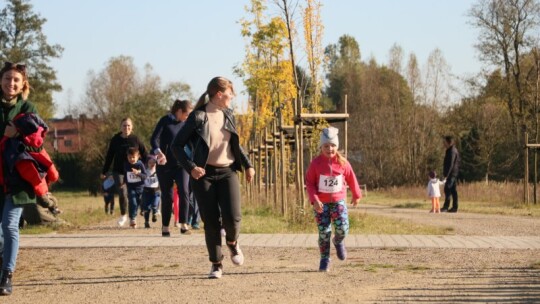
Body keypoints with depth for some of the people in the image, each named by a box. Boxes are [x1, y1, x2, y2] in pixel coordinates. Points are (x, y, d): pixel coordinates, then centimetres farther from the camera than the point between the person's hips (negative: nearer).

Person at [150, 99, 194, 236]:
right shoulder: (165, 121, -4)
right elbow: (154, 139, -13)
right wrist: (158, 152, -30)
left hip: (181, 164, 3)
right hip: (165, 165, -3)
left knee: (184, 191, -16)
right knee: (167, 196, 3)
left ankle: (184, 225, -14)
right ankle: (165, 228, 13)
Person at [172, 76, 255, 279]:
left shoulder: (228, 115, 9)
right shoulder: (198, 117, -8)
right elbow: (177, 145, -7)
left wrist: (247, 165, 15)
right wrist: (191, 167, -18)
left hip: (227, 172, 3)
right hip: (204, 174, -3)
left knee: (232, 217, -13)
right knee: (211, 222, -2)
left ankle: (232, 243, 20)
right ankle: (216, 265, 13)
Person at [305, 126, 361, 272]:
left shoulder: (342, 162, -4)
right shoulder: (316, 163, -9)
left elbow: (351, 178, 11)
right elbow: (309, 182, -7)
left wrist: (356, 195, 23)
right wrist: (314, 200, -19)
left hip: (338, 201, 1)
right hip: (321, 203, -1)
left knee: (342, 228, -15)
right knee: (324, 231, -2)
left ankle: (338, 242, 21)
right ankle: (325, 259, 13)